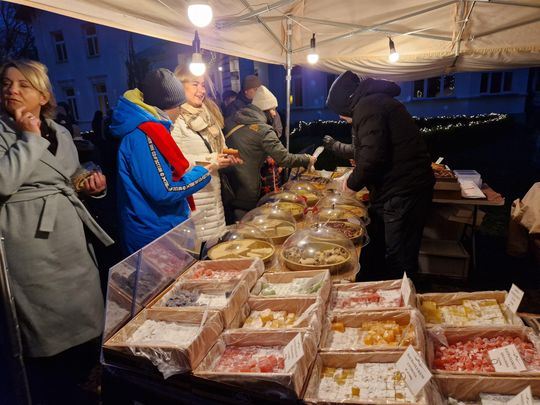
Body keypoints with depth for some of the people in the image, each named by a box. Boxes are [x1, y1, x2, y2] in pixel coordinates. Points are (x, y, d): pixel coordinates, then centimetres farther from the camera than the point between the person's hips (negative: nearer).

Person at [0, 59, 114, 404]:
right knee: (51, 338, 3)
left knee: (88, 327, 15)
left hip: (72, 241, 6)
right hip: (32, 247, -6)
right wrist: (30, 137, -13)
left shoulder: (60, 133, 13)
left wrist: (93, 186, 1)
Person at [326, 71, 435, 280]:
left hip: (403, 193, -11)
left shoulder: (367, 106, -13)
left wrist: (353, 183, -8)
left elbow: (373, 157, -23)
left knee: (398, 262, -2)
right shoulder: (377, 101, 21)